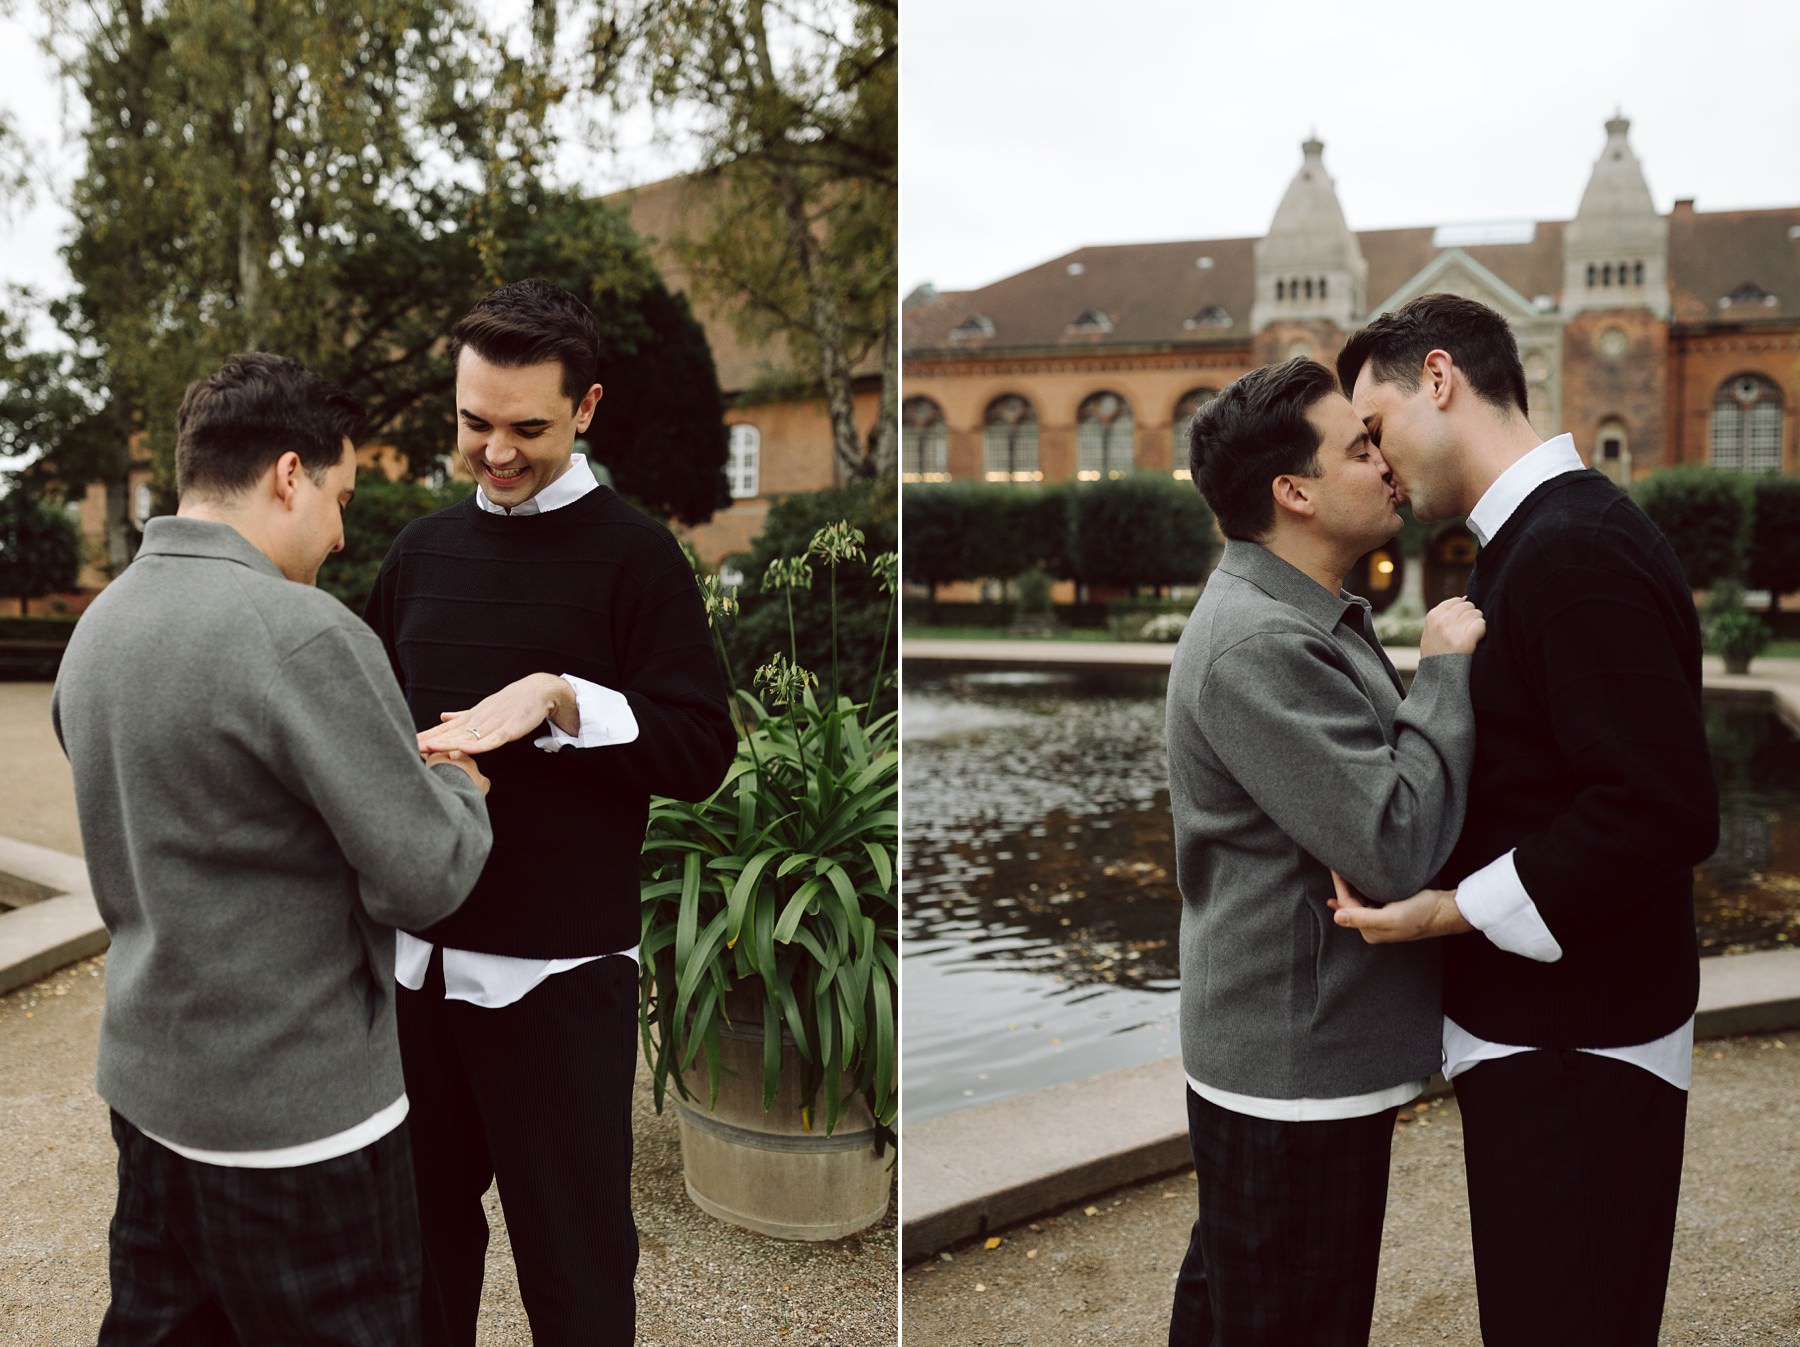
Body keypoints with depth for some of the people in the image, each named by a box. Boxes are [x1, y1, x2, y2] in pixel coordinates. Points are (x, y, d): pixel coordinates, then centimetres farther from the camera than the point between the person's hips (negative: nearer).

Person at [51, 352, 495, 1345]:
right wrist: (461, 785, 0)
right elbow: (426, 878, -22)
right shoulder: (302, 633, -22)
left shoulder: (98, 624, 5)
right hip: (297, 1115, -8)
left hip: (147, 1081, 8)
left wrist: (408, 768, 11)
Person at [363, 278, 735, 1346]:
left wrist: (560, 699, -22)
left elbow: (702, 751, -11)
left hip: (558, 973, -5)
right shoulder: (423, 550, 11)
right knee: (424, 1227, 17)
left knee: (574, 1256, 5)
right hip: (419, 955, 5)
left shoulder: (634, 556, -5)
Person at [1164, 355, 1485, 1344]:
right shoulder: (1257, 647, -24)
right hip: (1296, 1071, -11)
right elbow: (1397, 846, -25)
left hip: (1272, 1043, 11)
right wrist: (1445, 670, -17)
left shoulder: (1303, 617, 13)